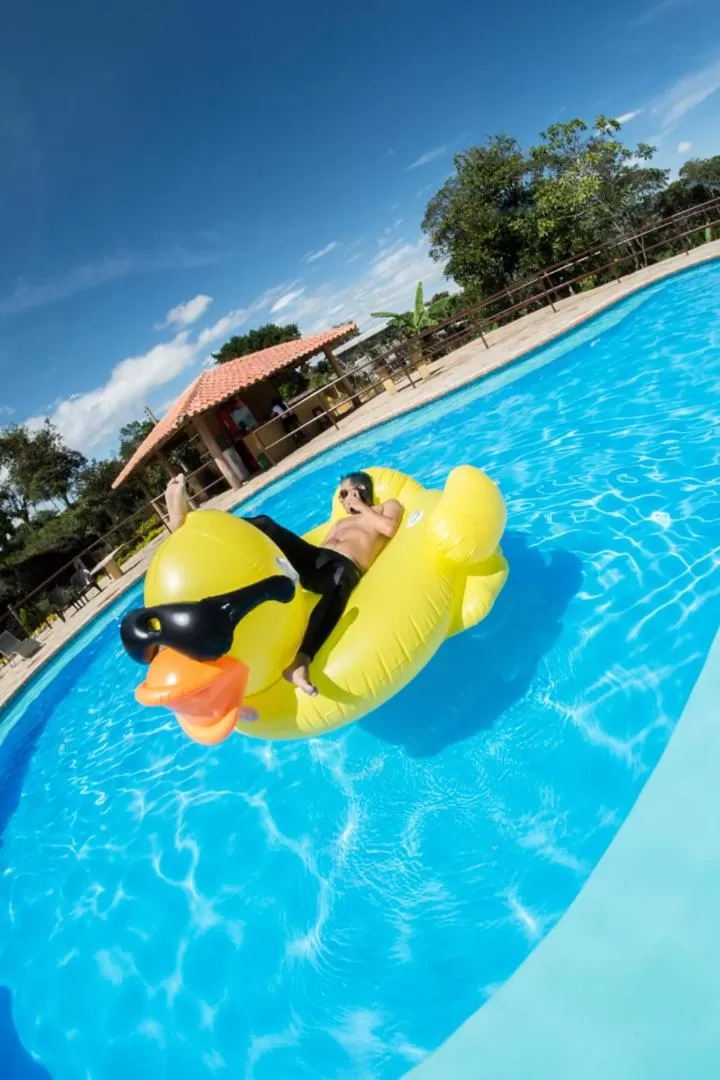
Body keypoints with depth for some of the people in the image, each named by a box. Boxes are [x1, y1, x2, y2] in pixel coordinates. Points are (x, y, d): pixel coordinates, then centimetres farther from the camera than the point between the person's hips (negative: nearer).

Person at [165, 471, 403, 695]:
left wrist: (362, 508, 12)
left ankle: (300, 660, -61)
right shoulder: (340, 522, 41)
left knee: (339, 578, -44)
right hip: (313, 559, 6)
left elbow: (389, 528, 3)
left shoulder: (388, 506, 28)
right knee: (265, 524, -17)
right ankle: (184, 523, -35)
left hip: (345, 566, -6)